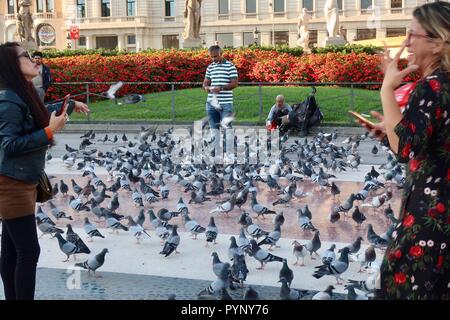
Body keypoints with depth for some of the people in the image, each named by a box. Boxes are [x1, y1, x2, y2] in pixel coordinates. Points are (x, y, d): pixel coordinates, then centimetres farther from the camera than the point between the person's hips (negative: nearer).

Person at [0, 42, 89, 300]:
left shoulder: (25, 94, 7)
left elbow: (38, 115, 28)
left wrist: (70, 105, 36)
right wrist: (50, 132, -26)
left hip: (23, 183, 9)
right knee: (28, 251, -6)